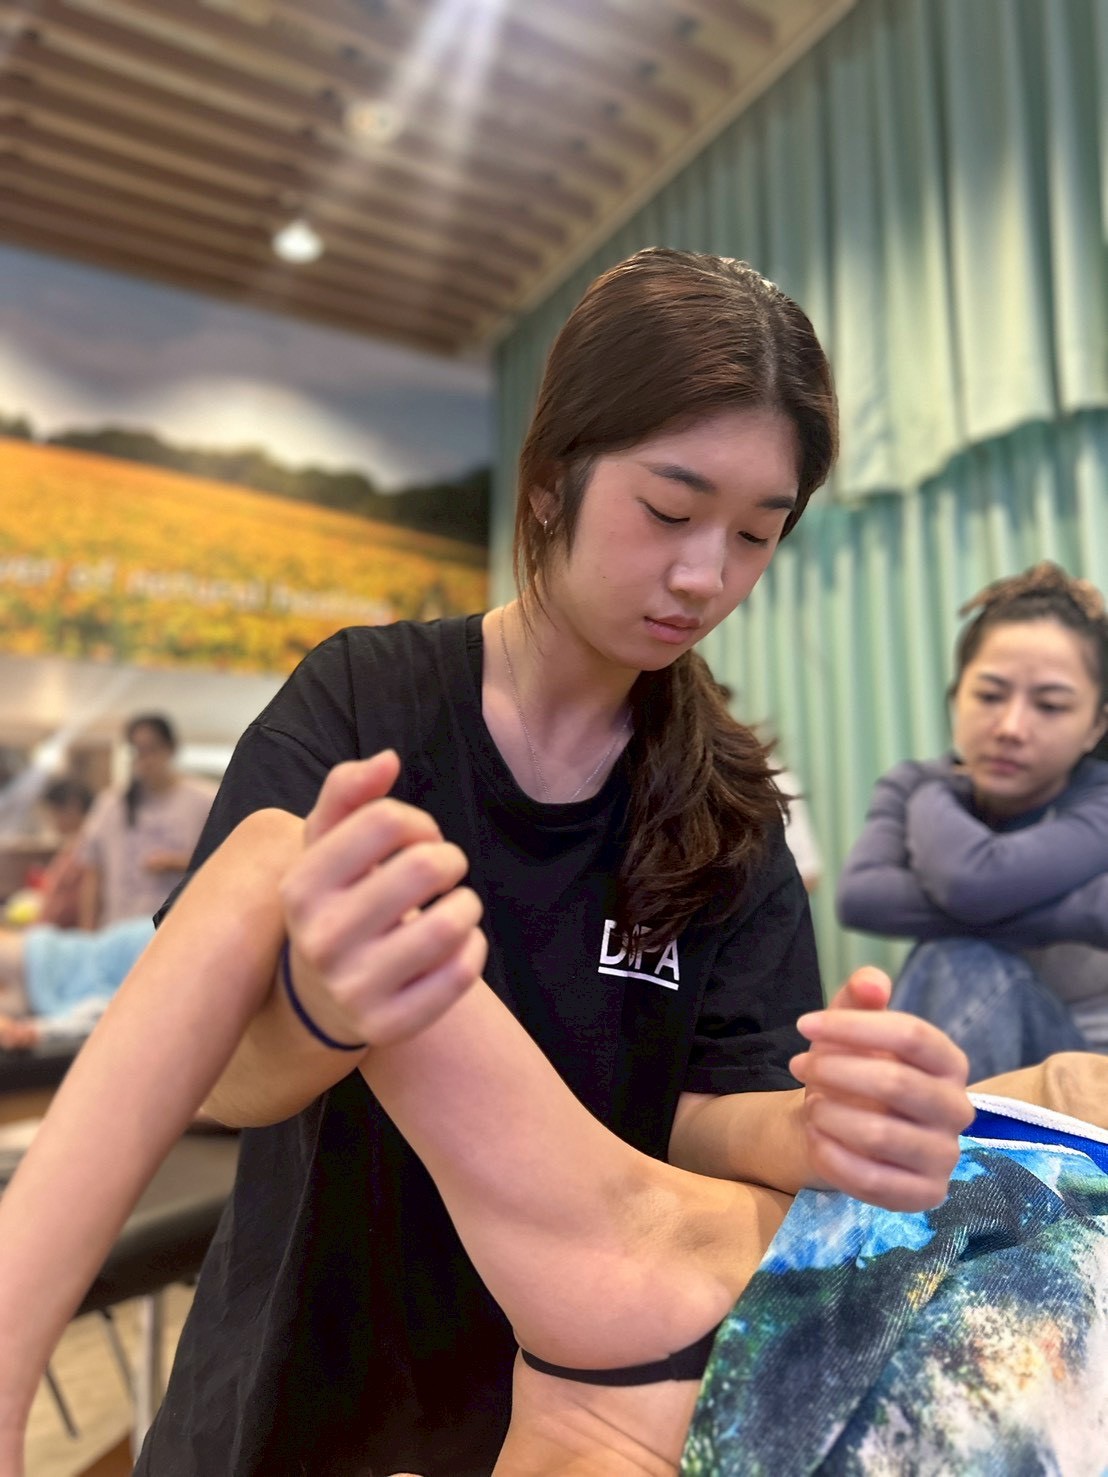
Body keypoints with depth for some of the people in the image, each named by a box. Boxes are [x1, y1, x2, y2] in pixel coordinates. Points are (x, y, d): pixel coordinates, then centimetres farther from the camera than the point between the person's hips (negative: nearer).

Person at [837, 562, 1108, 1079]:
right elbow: (859, 896, -30)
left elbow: (975, 882, -38)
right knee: (953, 960, -30)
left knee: (966, 965, -32)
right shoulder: (915, 787, -7)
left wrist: (931, 800, -16)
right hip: (966, 1051, 2)